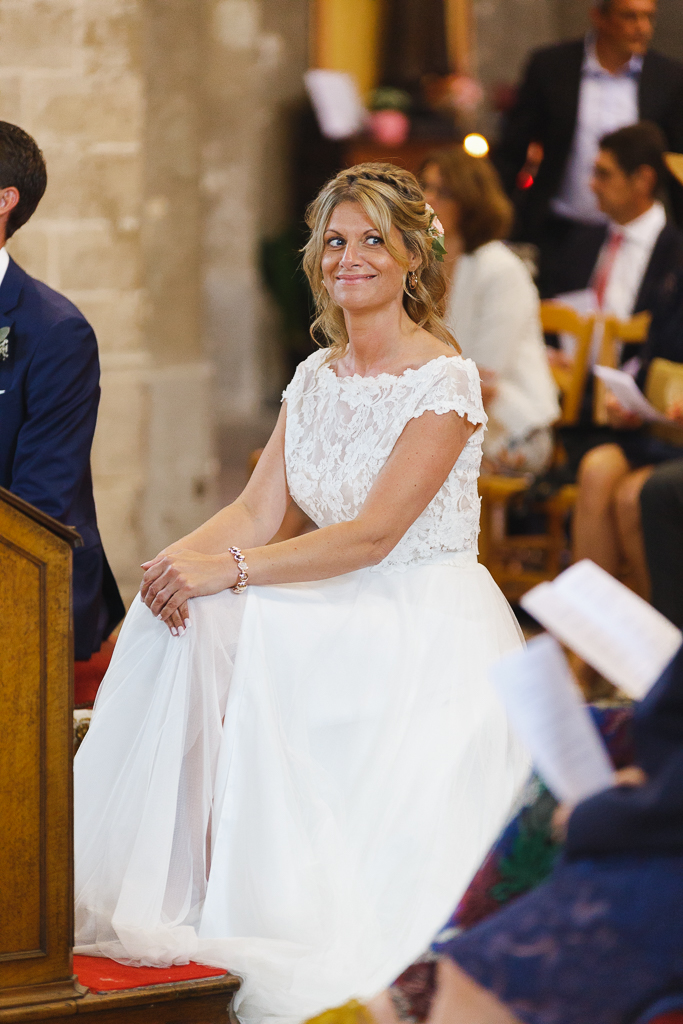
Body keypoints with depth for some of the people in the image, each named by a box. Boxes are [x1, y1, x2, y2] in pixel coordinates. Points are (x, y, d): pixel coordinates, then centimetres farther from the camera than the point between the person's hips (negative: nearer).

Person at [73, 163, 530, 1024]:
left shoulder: (443, 382, -11)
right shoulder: (317, 377, 12)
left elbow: (372, 534, -19)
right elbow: (258, 511, 4)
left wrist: (227, 570, -26)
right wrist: (182, 559, -19)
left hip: (426, 626, -6)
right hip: (340, 608, 7)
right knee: (186, 626, -21)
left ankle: (273, 916, -21)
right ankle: (171, 884, -17)